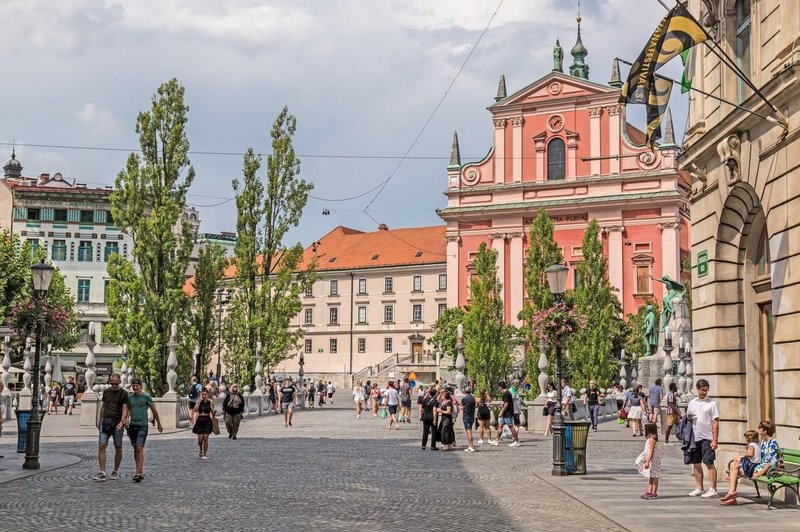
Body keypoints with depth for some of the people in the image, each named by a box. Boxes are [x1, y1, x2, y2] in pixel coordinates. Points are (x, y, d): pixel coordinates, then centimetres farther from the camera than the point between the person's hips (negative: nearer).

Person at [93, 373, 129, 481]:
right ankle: (102, 473, -9)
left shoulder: (124, 394, -1)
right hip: (106, 422, 3)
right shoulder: (106, 392, 11)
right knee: (101, 446, -8)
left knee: (118, 448, 3)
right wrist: (100, 421, 19)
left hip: (117, 423, -3)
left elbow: (125, 409, -7)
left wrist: (122, 421, -21)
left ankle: (116, 472, 17)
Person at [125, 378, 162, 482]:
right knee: (135, 449, 10)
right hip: (132, 425, 5)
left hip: (142, 426, -5)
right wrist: (126, 418, -7)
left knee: (139, 448, -15)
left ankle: (138, 473, -19)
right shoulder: (130, 397, 9)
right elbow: (128, 410, 16)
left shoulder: (146, 397, -2)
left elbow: (154, 411, 6)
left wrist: (159, 425, 13)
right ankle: (141, 471, 21)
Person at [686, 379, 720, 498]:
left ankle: (713, 489, -4)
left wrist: (715, 440, -13)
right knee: (696, 463, 9)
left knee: (709, 463, -6)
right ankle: (699, 488, 18)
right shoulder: (692, 403, 12)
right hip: (694, 438, 5)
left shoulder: (711, 403, -3)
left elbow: (715, 423, -6)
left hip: (707, 438, -5)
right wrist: (687, 417, -5)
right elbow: (687, 418, 21)